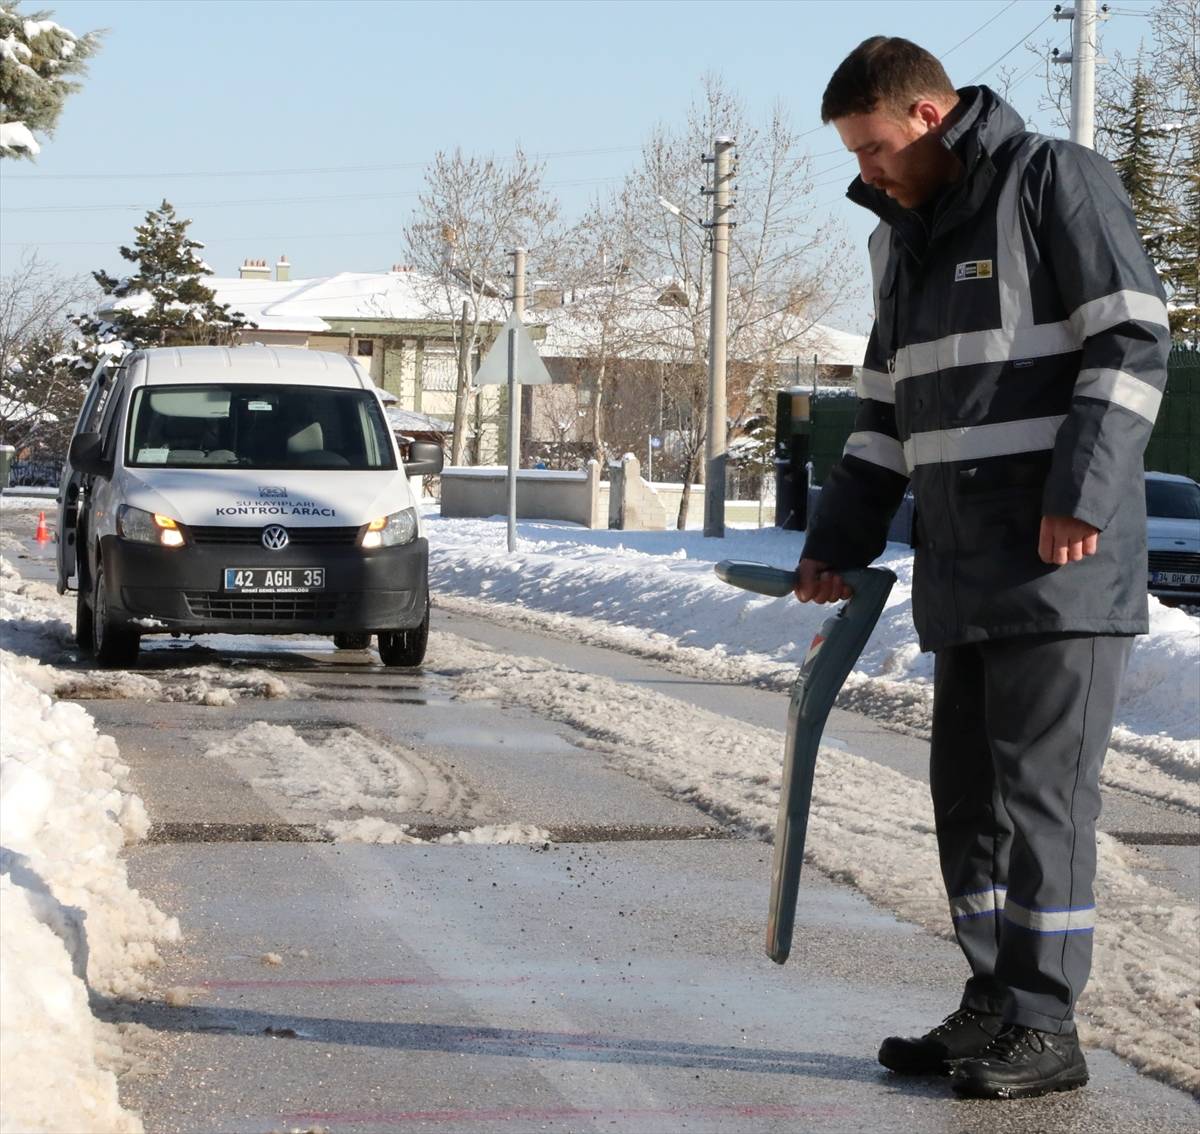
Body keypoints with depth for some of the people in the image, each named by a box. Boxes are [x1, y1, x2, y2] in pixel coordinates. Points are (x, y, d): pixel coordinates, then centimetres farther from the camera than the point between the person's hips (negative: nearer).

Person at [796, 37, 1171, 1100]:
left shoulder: (1056, 182, -6)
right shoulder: (905, 236, 19)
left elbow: (1133, 337, -12)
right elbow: (889, 405, 23)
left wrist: (1083, 494, -20)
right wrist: (837, 545, 18)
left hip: (1061, 563, -8)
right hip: (962, 569, 9)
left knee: (1041, 787, -6)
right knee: (968, 791, 10)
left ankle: (1044, 1026, -1)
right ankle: (995, 1004, 18)